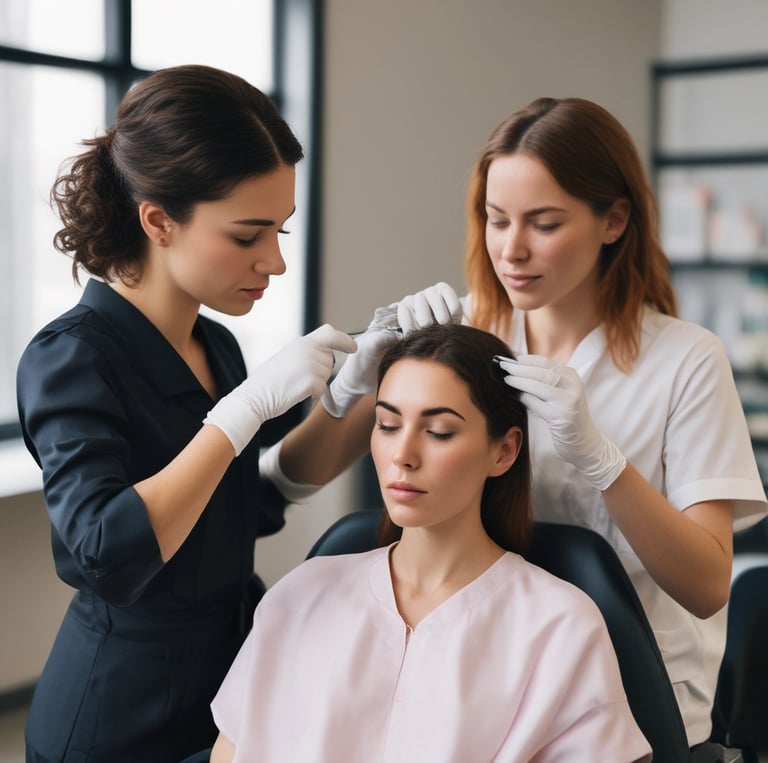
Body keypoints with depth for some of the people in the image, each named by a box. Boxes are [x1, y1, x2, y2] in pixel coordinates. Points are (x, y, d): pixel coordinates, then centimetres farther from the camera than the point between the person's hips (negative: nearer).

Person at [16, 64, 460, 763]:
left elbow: (258, 504, 7)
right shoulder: (71, 358, -20)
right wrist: (248, 405, -29)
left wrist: (355, 380, -5)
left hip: (228, 673, 7)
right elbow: (105, 557, -32)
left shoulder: (216, 346, 3)